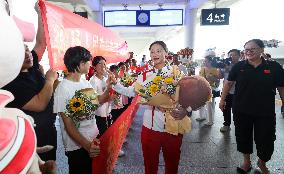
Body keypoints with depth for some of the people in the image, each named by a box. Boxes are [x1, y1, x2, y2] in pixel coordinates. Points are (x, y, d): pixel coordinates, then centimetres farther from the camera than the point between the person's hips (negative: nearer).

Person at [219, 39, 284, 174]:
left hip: (265, 112, 0)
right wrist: (222, 99, 3)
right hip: (241, 110, 1)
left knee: (265, 139, 10)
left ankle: (262, 163, 40)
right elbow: (228, 83, 3)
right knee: (243, 136, 13)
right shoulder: (239, 66, -3)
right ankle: (246, 161, 37)